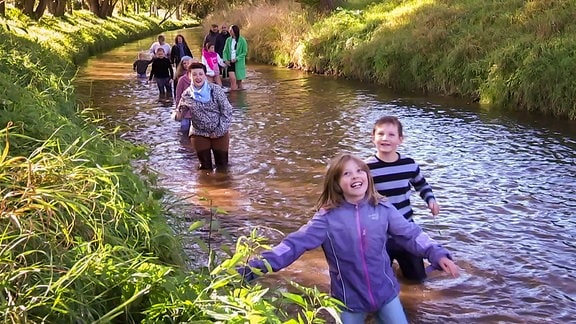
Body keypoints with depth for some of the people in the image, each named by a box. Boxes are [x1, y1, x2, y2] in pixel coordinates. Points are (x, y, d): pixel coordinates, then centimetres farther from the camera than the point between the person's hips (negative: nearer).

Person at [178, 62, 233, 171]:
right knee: (205, 167, 7)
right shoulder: (186, 95, -4)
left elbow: (227, 110, -8)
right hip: (199, 134, 1)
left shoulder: (216, 90, -10)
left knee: (222, 166, 7)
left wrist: (220, 131, -11)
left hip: (220, 133, -1)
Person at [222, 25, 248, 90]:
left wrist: (237, 58, -15)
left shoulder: (242, 40, -6)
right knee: (233, 79, -12)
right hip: (230, 63, 2)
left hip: (239, 63, -2)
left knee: (239, 80, 7)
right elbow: (225, 51, 8)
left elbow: (245, 52, -4)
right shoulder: (228, 40, 4)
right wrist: (225, 59, -9)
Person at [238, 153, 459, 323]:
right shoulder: (328, 217, -12)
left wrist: (437, 254, -13)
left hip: (385, 291, 2)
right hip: (350, 298, -2)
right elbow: (295, 243, -16)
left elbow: (411, 234, 0)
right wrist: (258, 266, -26)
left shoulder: (383, 209, -5)